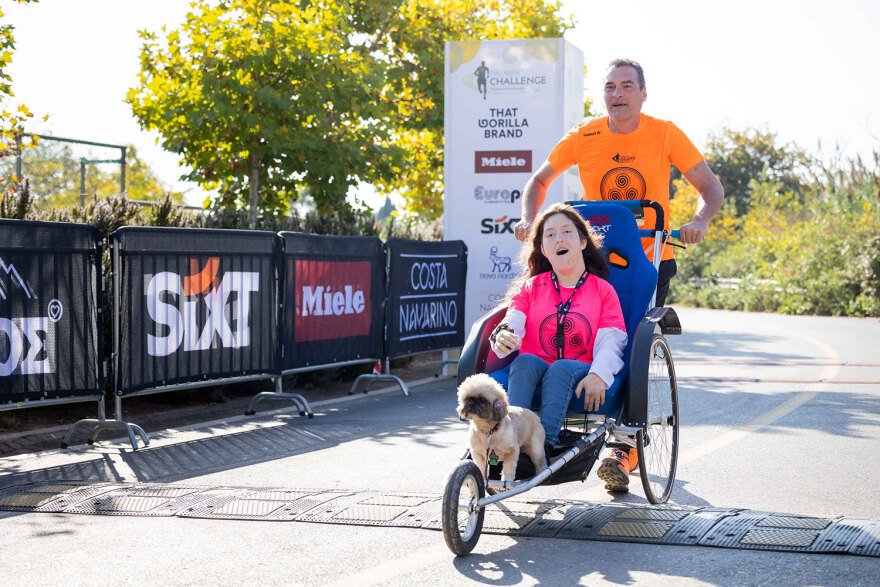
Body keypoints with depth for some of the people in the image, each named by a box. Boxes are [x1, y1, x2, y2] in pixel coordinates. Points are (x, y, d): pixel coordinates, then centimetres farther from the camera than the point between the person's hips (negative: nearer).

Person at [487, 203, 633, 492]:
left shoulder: (603, 290, 14)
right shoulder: (530, 287, 20)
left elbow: (610, 342, 0)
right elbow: (512, 322, 2)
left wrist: (598, 375, -21)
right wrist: (502, 337, -25)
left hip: (579, 377, -1)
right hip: (532, 374, 1)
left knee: (561, 368, -35)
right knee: (525, 361, -33)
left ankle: (544, 445, -45)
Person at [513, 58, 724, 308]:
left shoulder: (665, 134, -6)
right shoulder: (582, 137, -4)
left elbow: (712, 187, -3)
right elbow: (539, 181, 9)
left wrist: (699, 221, -24)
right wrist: (529, 220, -10)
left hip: (653, 260, 0)